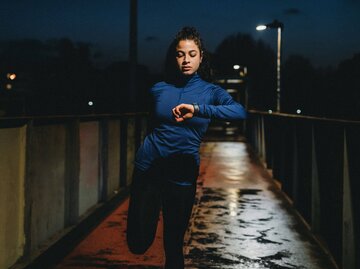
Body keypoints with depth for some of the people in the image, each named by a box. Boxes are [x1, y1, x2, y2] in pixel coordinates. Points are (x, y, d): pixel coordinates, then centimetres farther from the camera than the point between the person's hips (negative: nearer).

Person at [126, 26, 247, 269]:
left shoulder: (211, 92, -2)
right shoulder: (159, 89, 4)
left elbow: (240, 112, -23)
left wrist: (198, 109, -32)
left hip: (183, 175, -1)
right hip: (148, 167, 2)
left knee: (174, 246, 8)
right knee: (138, 244, 3)